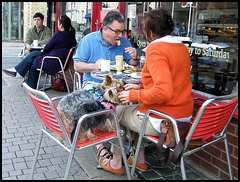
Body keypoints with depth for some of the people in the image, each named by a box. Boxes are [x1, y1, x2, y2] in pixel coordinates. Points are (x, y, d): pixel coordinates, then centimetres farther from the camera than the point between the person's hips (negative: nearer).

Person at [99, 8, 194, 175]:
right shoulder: (181, 47, 9)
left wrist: (134, 95, -15)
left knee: (118, 111, 15)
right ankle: (140, 160, 37)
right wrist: (141, 87, 15)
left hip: (162, 122, -8)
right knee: (136, 109, 30)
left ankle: (116, 163, 29)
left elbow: (163, 92, -29)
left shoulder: (156, 49, -18)